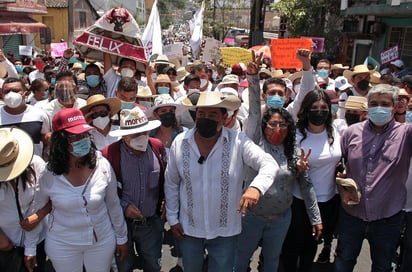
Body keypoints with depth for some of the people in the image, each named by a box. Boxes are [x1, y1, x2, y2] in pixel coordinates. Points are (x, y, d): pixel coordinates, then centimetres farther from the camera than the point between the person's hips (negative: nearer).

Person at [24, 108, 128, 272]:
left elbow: (113, 205, -3)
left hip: (103, 241, 1)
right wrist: (30, 248, 5)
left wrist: (121, 237, 6)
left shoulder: (102, 166, -16)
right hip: (62, 245, 0)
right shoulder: (47, 174, -17)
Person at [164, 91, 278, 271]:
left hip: (225, 231, -2)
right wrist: (172, 218, 3)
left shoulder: (238, 142, -16)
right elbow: (171, 183, 1)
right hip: (188, 229, 2)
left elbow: (269, 164, -23)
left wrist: (256, 187, -43)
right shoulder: (179, 142, -9)